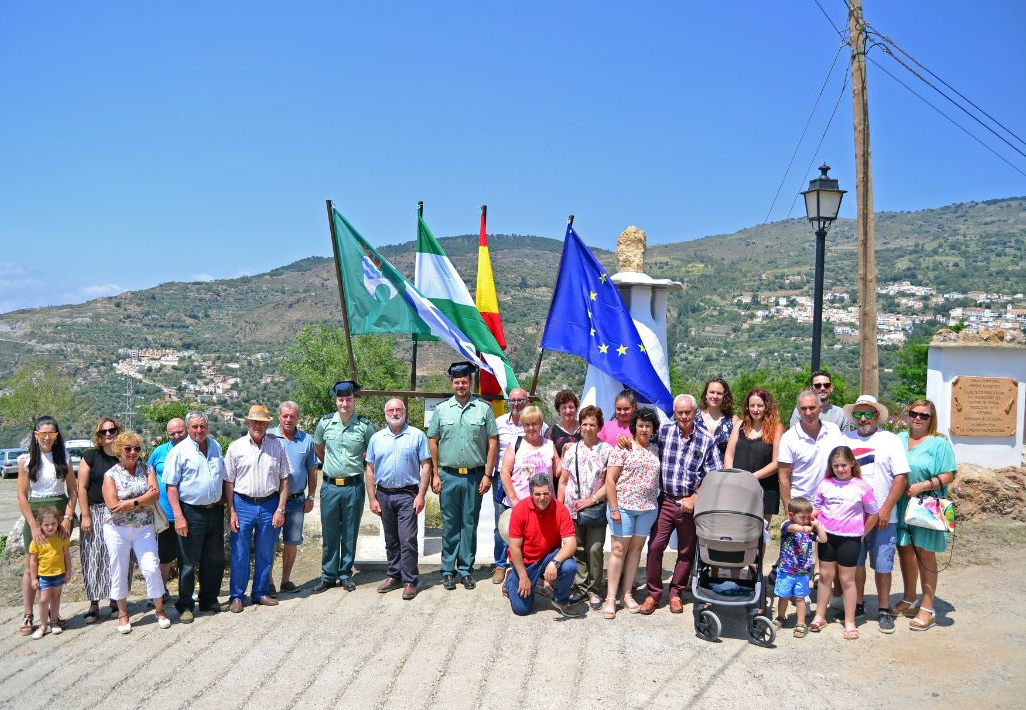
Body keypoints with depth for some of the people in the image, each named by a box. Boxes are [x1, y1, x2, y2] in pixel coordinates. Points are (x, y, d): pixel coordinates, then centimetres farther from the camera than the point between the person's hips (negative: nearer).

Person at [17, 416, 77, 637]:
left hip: (61, 513, 2)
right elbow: (22, 496, -3)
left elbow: (73, 490, 5)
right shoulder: (26, 460, -1)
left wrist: (68, 518, -7)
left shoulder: (64, 458, 4)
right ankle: (28, 616, 7)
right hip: (35, 513, -2)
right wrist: (34, 526, -11)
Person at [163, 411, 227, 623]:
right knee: (188, 563, 2)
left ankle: (209, 600, 27)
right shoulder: (179, 451, -7)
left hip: (215, 510, 5)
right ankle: (185, 606, 14)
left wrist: (222, 500, 12)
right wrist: (178, 516, -16)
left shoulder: (216, 446, 10)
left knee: (215, 560, 12)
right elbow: (171, 487, -9)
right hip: (192, 512, -5)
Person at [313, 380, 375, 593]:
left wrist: (357, 465, 7)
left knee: (350, 533, 8)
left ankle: (345, 574, 20)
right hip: (330, 486, 2)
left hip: (354, 486, -1)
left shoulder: (365, 426, -5)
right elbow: (318, 448, 19)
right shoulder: (325, 423, 1)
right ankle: (328, 575, 18)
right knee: (329, 533, 8)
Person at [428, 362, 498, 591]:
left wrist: (487, 474, -3)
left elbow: (493, 442, 2)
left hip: (474, 476, 0)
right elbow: (432, 442, 7)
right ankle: (448, 570, 16)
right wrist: (435, 474, 1)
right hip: (448, 476, 1)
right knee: (450, 525, 7)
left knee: (469, 525, 7)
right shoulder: (441, 410, 4)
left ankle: (466, 570, 16)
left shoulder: (483, 409, 1)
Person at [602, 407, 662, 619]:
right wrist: (614, 508, -13)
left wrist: (655, 505, 7)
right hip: (623, 506, -5)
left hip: (648, 508, 5)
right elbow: (610, 480, -8)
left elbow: (658, 479, 17)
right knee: (619, 549, -2)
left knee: (636, 549, 9)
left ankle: (627, 594, 18)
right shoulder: (623, 448, -5)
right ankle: (610, 598, 3)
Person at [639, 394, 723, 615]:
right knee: (655, 547, -4)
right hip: (665, 501, 0)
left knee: (687, 551, 10)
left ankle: (676, 593, 26)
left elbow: (714, 475, -1)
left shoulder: (707, 440, -1)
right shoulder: (663, 431, 1)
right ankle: (653, 593, 11)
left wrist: (695, 498, -9)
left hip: (691, 504, 0)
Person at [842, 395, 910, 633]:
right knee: (855, 562, 10)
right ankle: (857, 605, 24)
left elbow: (901, 477, -5)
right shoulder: (845, 440, 7)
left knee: (882, 564, 4)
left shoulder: (890, 440, -1)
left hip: (882, 517, -2)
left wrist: (886, 509, -12)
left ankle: (884, 610, 16)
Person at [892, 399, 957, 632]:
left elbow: (948, 475, -9)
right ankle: (909, 601, 28)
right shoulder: (899, 439, 12)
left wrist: (921, 486, -19)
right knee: (905, 552, 12)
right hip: (899, 506, 5)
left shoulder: (939, 443, -4)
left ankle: (927, 609, 10)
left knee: (924, 554, 1)